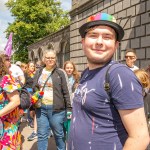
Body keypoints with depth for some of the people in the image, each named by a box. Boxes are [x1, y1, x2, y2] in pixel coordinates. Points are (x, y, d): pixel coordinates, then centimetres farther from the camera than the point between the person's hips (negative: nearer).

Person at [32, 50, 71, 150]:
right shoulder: (39, 72, 9)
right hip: (41, 108, 4)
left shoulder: (61, 73, -3)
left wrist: (69, 108, -7)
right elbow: (34, 90, 15)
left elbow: (66, 92, -4)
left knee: (59, 134, 11)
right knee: (42, 135, 11)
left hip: (57, 109, -3)